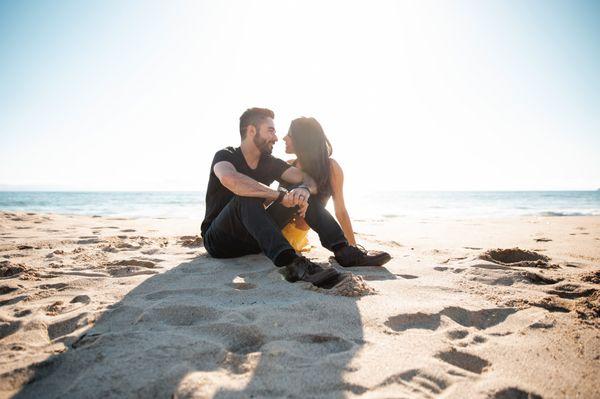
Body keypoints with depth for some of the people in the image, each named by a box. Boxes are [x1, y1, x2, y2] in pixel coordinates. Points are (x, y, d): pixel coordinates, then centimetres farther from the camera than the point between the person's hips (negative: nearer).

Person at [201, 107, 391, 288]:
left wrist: (304, 190, -30)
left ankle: (343, 250, -20)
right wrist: (281, 196, -34)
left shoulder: (270, 163, 6)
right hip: (218, 240, -5)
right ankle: (292, 263, -51)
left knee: (300, 192, -8)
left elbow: (309, 181, -5)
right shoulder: (225, 156, -11)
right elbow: (230, 180, -37)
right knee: (247, 198, -35)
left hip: (254, 239, 5)